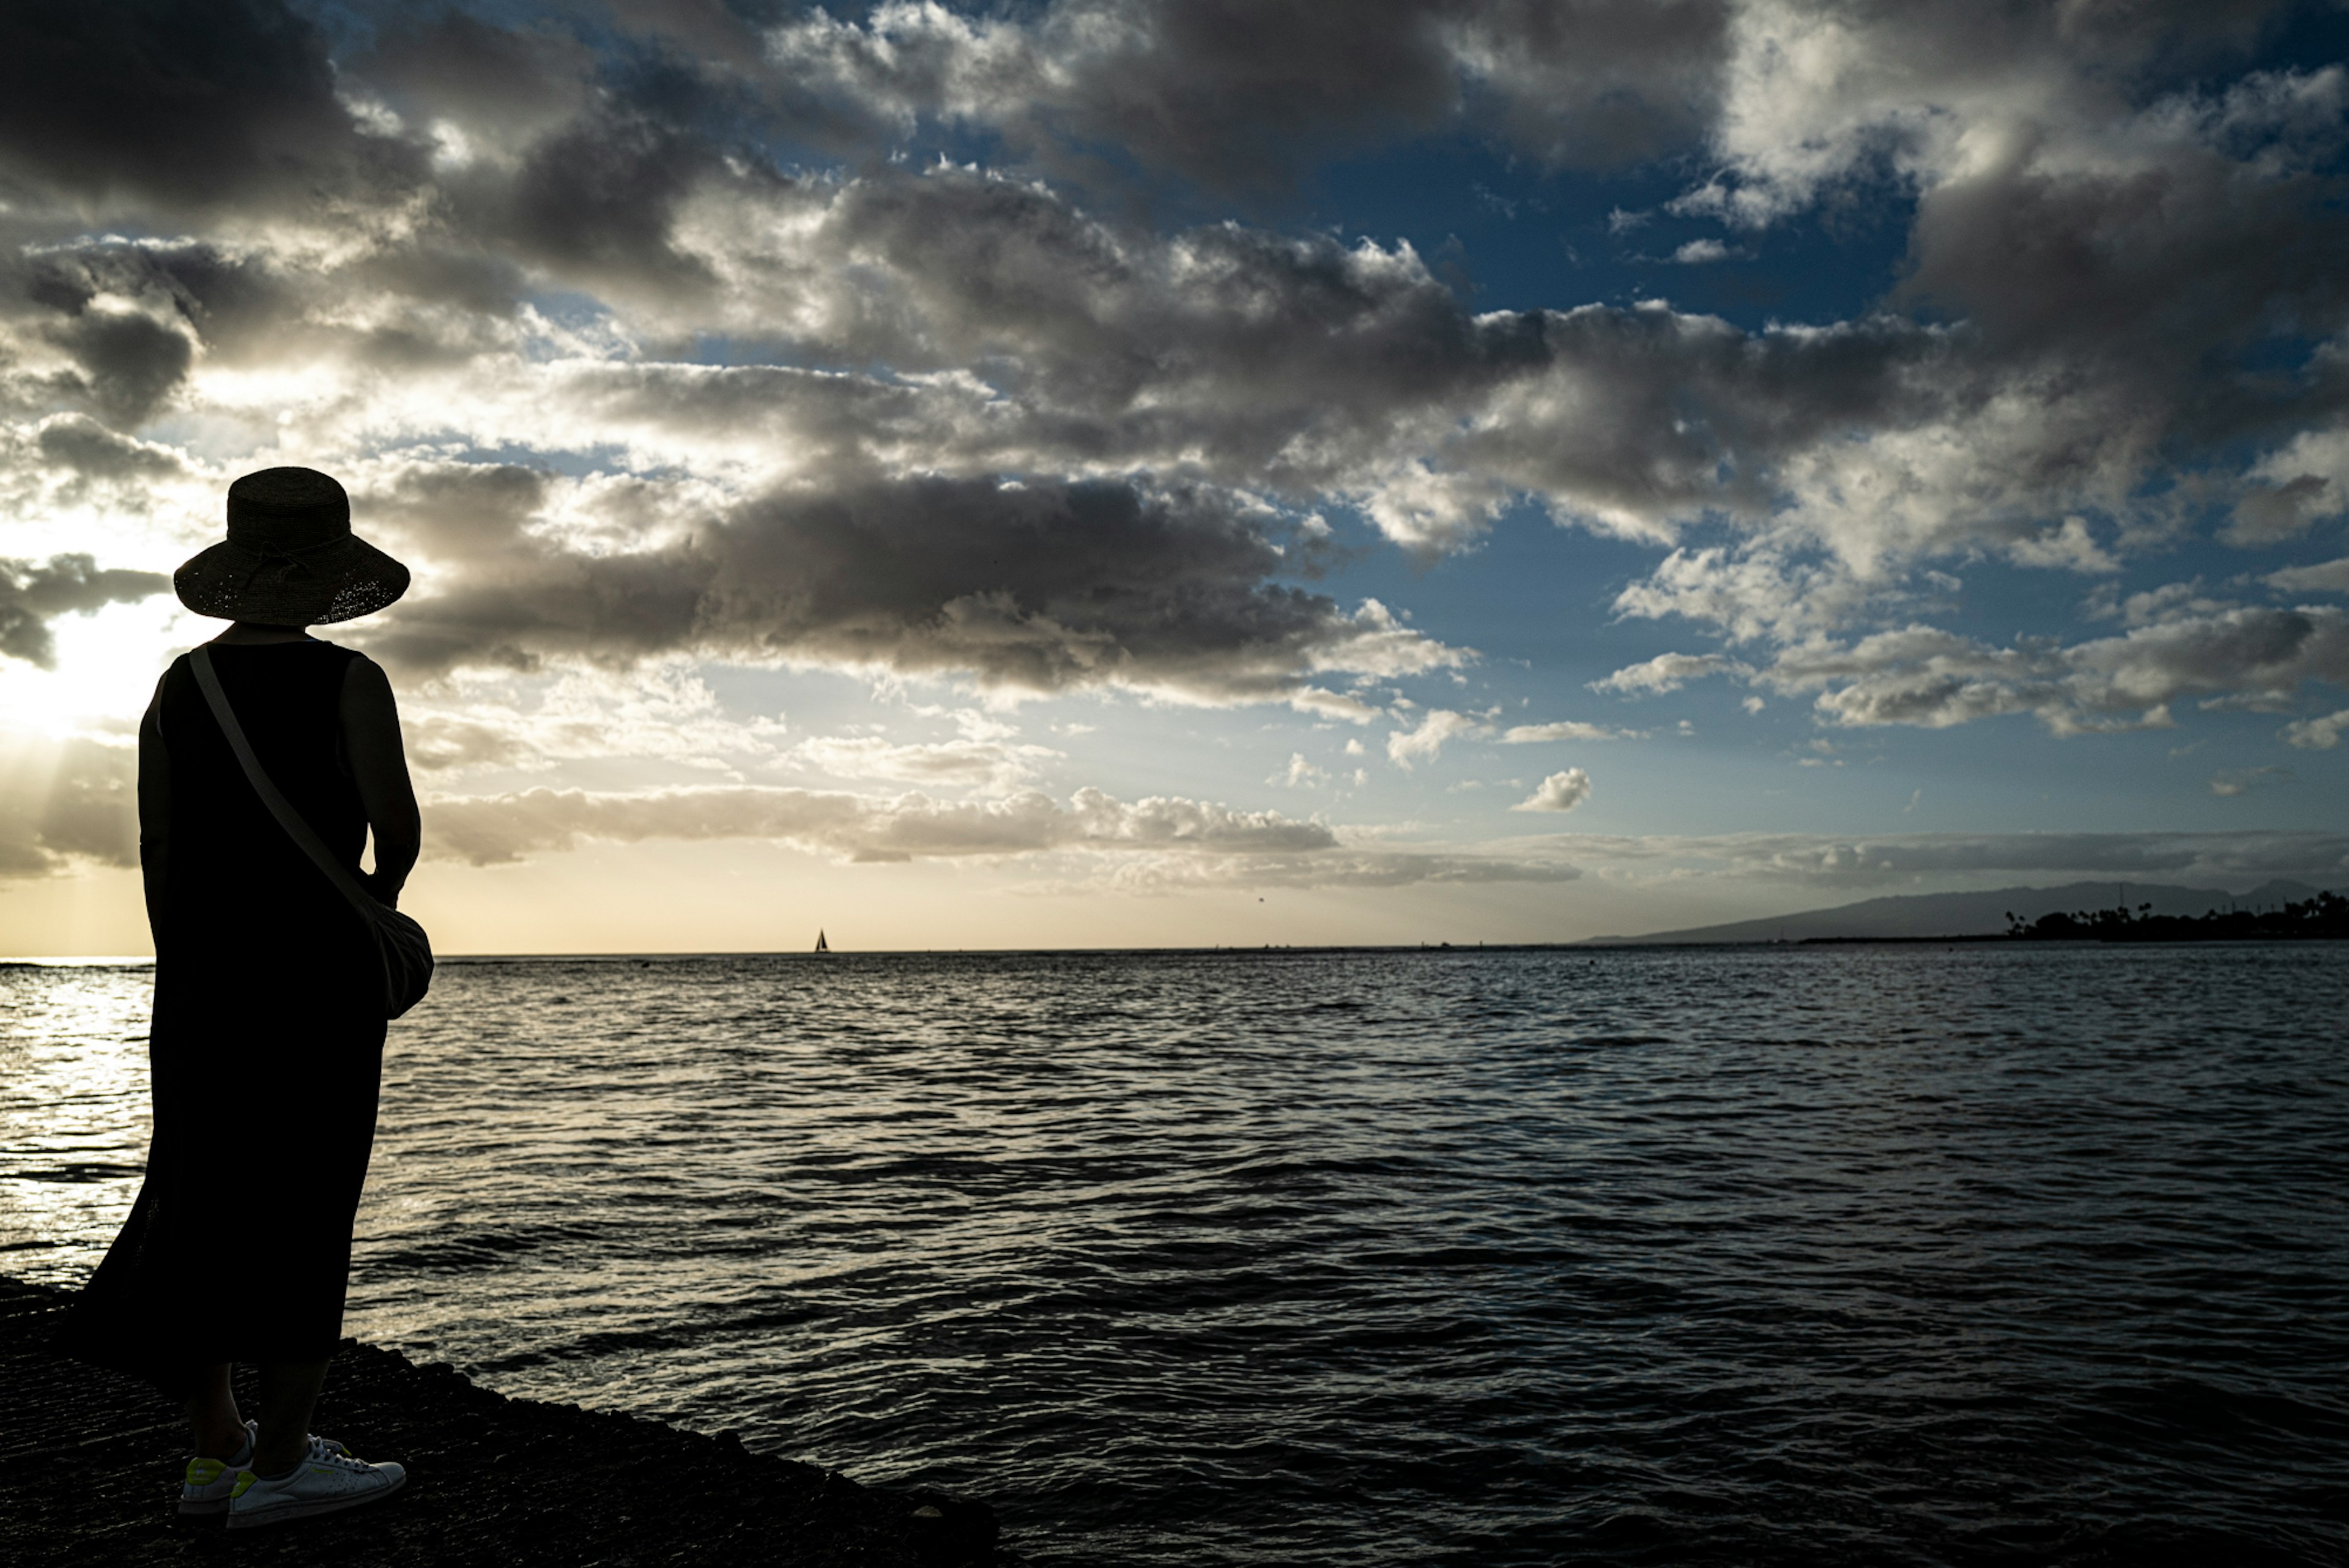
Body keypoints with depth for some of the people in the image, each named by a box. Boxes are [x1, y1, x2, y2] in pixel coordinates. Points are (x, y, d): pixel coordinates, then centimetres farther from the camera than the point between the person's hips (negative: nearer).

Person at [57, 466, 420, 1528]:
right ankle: (278, 1464, 7)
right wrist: (384, 893, 6)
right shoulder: (347, 683, -10)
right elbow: (398, 823, -16)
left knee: (202, 1205, 13)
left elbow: (157, 851, 8)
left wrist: (183, 979, 16)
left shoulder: (178, 688, 6)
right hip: (318, 972, -6)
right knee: (307, 1211, 2)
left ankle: (215, 1450, 21)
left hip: (200, 973, 6)